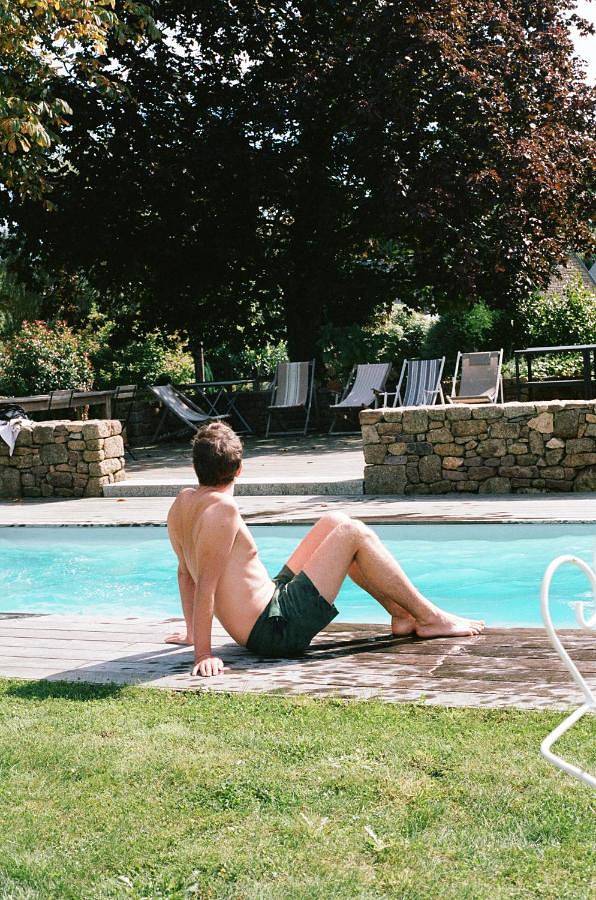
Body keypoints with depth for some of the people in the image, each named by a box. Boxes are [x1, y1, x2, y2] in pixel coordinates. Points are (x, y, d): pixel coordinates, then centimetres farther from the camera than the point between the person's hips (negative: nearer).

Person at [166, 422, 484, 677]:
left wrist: (192, 632, 23)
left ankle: (402, 614, 21)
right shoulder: (222, 508, -21)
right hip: (277, 629, -10)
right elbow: (205, 585, -25)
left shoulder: (182, 502, 6)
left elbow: (185, 572, 15)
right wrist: (204, 653, -26)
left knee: (333, 523, 17)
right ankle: (430, 617, 6)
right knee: (354, 533, -4)